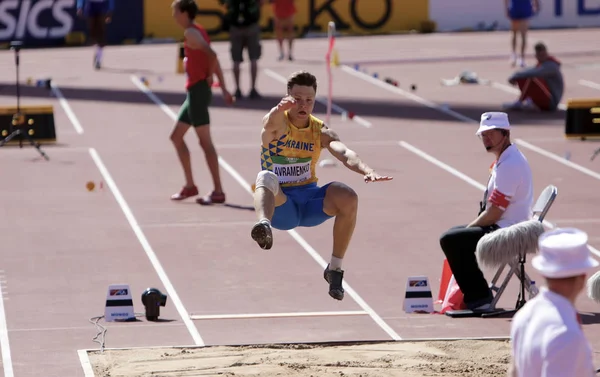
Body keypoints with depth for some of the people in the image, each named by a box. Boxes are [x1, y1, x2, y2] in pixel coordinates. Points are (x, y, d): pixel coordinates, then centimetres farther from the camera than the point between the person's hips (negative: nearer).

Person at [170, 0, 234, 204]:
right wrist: (223, 88, 13)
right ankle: (190, 186, 17)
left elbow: (211, 55, -26)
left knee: (205, 141, -8)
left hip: (198, 91, -10)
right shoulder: (198, 31, 16)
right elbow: (213, 58, 15)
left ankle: (218, 191, -7)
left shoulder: (191, 33, -12)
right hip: (194, 92, 10)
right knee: (176, 137, 14)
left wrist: (209, 77, -10)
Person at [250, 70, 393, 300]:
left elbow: (344, 153, -20)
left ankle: (335, 269, -9)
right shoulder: (278, 124, -8)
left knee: (348, 198, -25)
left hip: (309, 200, 3)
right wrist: (279, 109, -61)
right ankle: (264, 225, -68)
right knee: (266, 177, -35)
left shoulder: (321, 131, 0)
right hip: (280, 206, -3)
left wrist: (366, 171, -43)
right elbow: (271, 123, -35)